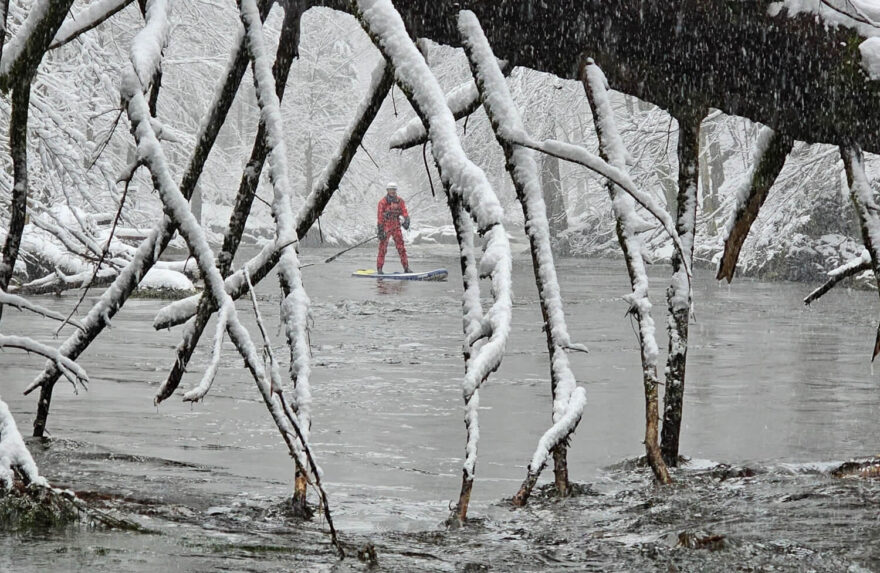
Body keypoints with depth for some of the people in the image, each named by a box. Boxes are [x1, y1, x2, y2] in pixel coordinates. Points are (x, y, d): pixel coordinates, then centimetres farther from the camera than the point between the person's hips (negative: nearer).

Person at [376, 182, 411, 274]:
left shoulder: (400, 201, 6)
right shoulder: (383, 202, -7)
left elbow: (404, 212, 1)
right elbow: (380, 217, -9)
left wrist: (406, 221, -20)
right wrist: (380, 231, -13)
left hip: (396, 227, 4)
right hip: (385, 227, -4)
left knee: (401, 248, 0)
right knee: (383, 248, -4)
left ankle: (406, 268, 2)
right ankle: (379, 269, 3)